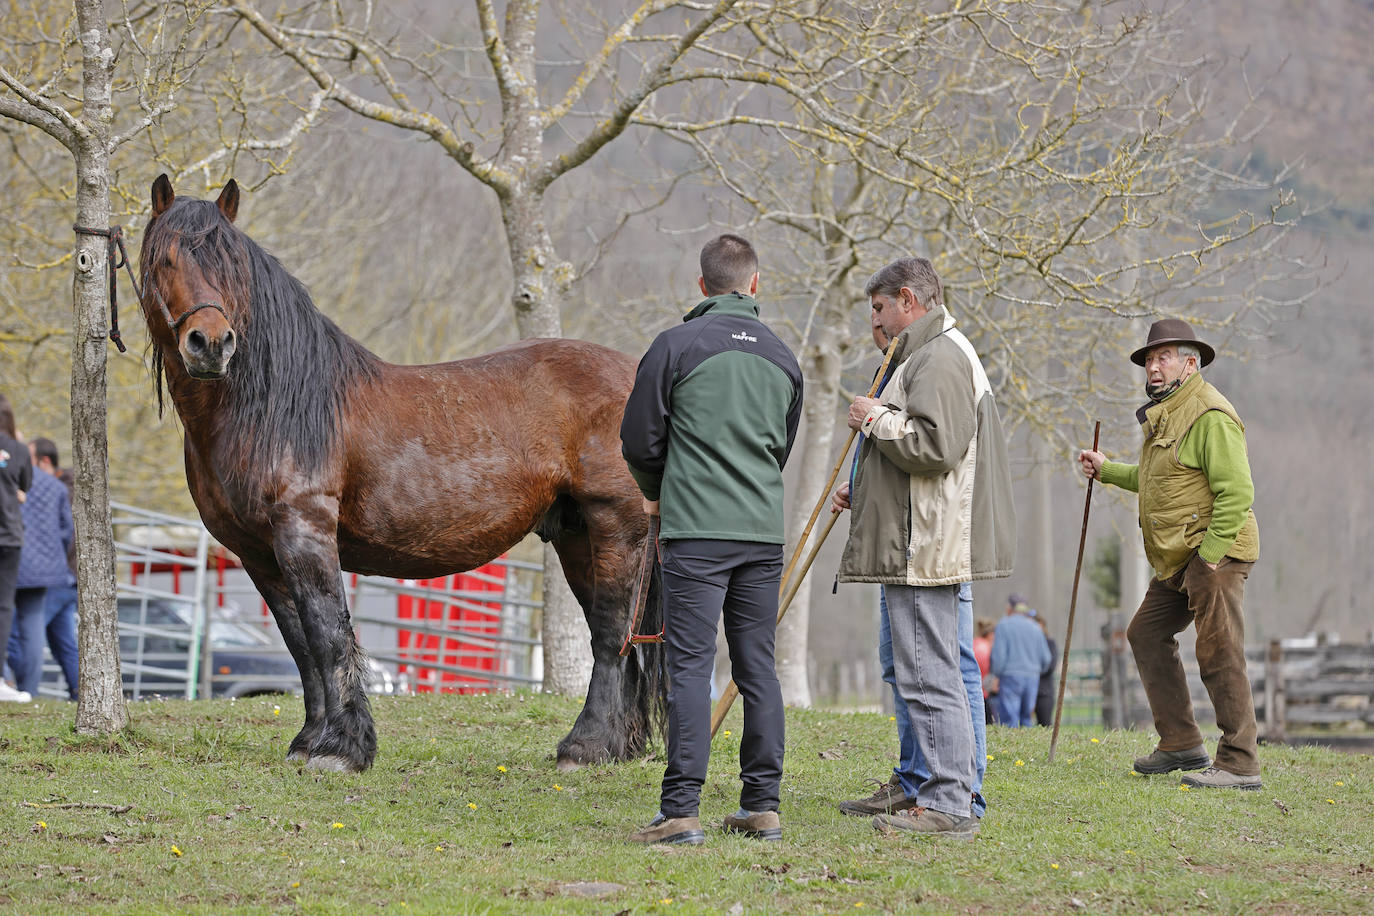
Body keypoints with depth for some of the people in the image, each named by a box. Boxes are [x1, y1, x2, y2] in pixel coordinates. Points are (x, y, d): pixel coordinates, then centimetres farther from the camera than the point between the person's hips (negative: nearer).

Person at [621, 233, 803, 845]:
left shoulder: (676, 346, -5)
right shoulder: (783, 358, 11)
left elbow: (639, 439, 1)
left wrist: (657, 494, 20)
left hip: (696, 533, -5)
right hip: (764, 531, 5)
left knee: (690, 668, -6)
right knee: (757, 668, 9)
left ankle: (681, 811, -11)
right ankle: (761, 807, 10)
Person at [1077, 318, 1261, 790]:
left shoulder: (1209, 415, -15)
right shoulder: (1165, 414, 18)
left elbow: (1236, 491, -21)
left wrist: (1210, 556, -22)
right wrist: (1106, 469, 30)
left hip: (1216, 553, -11)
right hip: (1177, 560, 11)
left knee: (1219, 654, -12)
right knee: (1147, 632, 14)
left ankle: (1239, 764, -10)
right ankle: (1181, 745, 19)